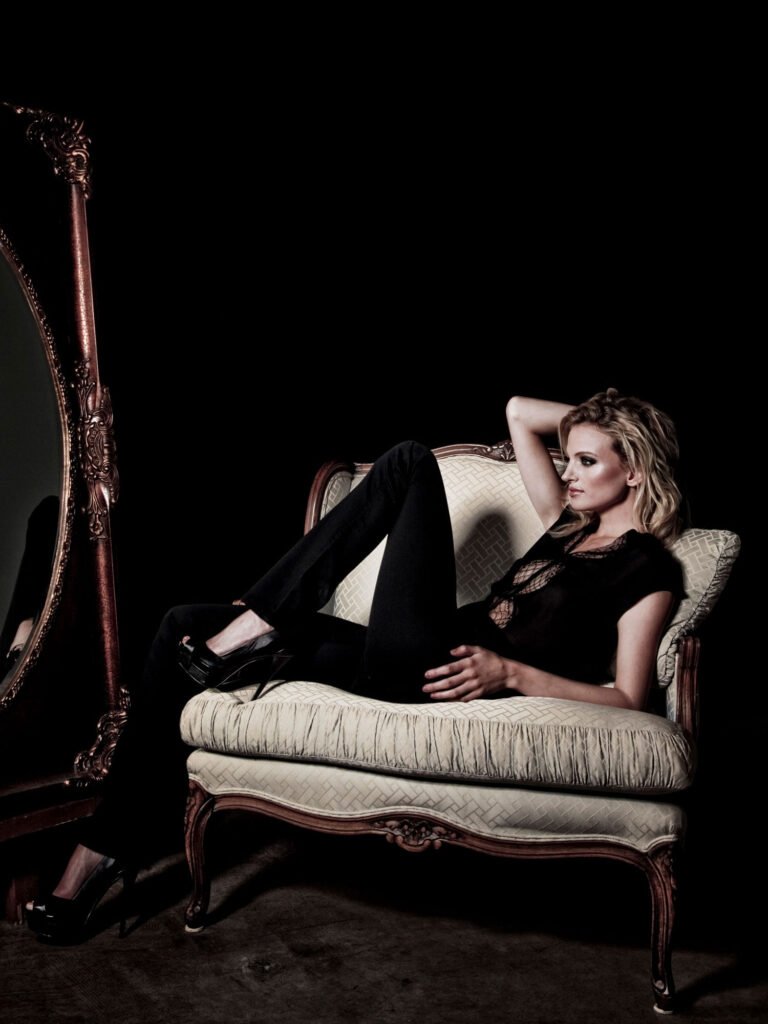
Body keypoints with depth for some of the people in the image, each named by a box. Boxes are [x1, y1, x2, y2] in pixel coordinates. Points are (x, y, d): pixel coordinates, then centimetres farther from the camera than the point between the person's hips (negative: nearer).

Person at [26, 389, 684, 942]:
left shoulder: (648, 569, 3)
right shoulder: (570, 522, 23)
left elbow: (628, 700, -7)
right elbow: (519, 411, 30)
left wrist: (511, 672, -15)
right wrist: (600, 416, 27)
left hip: (447, 676, -8)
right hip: (403, 661, 8)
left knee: (413, 463, -14)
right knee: (187, 627, 0)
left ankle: (252, 631, -15)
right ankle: (111, 848, 2)